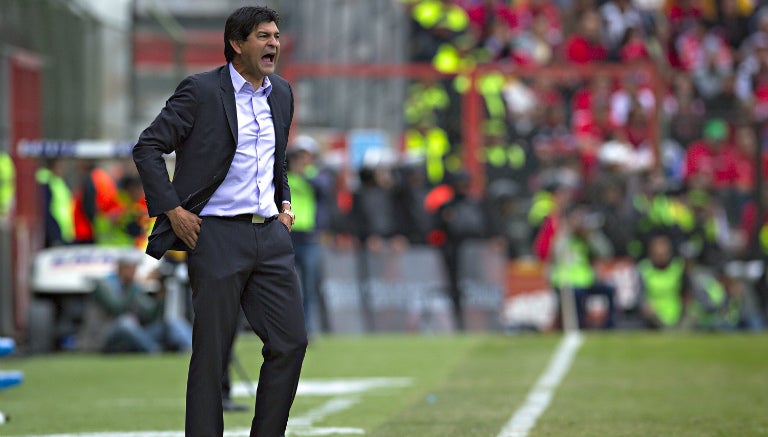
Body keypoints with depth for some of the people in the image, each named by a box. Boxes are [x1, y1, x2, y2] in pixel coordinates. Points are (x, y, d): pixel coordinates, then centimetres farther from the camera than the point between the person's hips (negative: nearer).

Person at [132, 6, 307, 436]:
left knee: (292, 342, 3)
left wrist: (284, 203, 15)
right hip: (217, 235, -6)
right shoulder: (201, 90, -7)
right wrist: (172, 211, -11)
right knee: (212, 352, -1)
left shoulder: (281, 93, 12)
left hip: (270, 235, 6)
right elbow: (148, 148, -7)